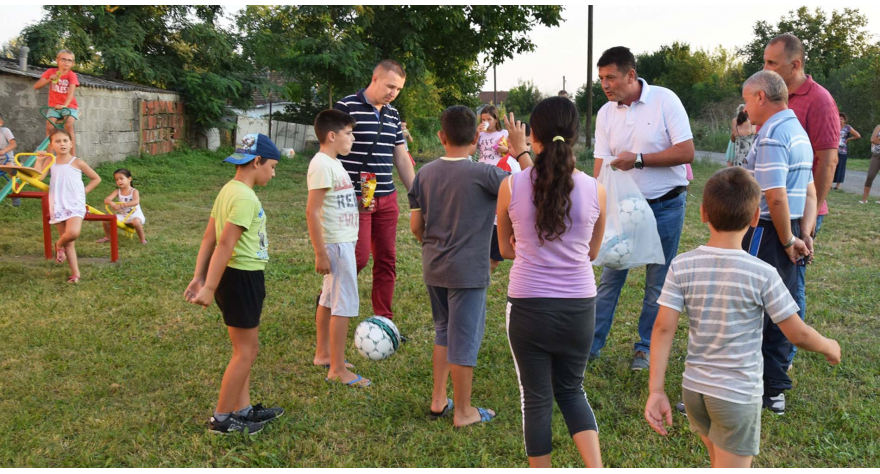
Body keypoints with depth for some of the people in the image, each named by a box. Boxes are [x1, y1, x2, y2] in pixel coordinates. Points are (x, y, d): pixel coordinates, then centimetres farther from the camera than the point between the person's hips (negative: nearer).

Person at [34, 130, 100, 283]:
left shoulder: (77, 163, -2)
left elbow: (96, 179, 7)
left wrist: (84, 191, -1)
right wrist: (39, 161, -6)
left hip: (75, 205, -3)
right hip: (57, 207, 3)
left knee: (73, 233, -28)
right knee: (68, 242, 7)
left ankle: (59, 244, 7)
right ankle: (75, 273, 15)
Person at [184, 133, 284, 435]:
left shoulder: (229, 190, 10)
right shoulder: (245, 198, -20)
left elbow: (209, 236, 10)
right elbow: (225, 245, -24)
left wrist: (200, 277, 11)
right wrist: (209, 287, -24)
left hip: (236, 276, 10)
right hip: (243, 278, -10)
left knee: (246, 348, 19)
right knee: (246, 351, 3)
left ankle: (243, 409, 30)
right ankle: (222, 419, 13)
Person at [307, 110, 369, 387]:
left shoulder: (334, 163, 12)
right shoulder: (322, 165, -18)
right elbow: (312, 211, -22)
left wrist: (361, 201, 9)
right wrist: (320, 253, -23)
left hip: (343, 241, 10)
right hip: (336, 244, -10)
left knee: (329, 299, 18)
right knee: (345, 304, -6)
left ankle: (323, 353, 30)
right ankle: (337, 369, 0)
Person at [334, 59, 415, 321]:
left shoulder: (393, 114, 12)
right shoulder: (346, 107, -8)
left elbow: (401, 157, 17)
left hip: (387, 199, 6)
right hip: (355, 198, -6)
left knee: (387, 260, 7)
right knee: (359, 256, -9)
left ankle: (384, 319, 18)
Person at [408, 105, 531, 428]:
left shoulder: (424, 174, 0)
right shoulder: (484, 175, -16)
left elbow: (416, 226, 5)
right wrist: (522, 152, -9)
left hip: (433, 268, 6)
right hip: (467, 271, -5)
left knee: (444, 331, 22)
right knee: (465, 339, 6)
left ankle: (438, 400, 29)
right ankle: (463, 412, 19)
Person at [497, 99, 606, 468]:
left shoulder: (511, 186, -9)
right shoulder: (594, 190, -6)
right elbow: (592, 252, 9)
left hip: (528, 306, -2)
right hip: (579, 305, 2)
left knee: (536, 399, 13)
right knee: (571, 389, 22)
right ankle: (596, 469, 10)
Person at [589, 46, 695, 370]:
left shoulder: (664, 100, -11)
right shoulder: (605, 113, 1)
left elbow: (686, 152, -15)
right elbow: (601, 164, 0)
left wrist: (638, 159, -21)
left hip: (666, 205, -3)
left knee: (657, 283, 7)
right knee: (610, 277, 6)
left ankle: (645, 349, 21)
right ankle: (592, 343, 16)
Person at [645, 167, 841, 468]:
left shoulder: (682, 266, -10)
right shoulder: (762, 274, -17)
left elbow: (663, 328, -12)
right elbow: (798, 334, -8)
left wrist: (656, 390, -7)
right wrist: (829, 347, 13)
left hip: (693, 387, 4)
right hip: (738, 396, -4)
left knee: (721, 463, 27)